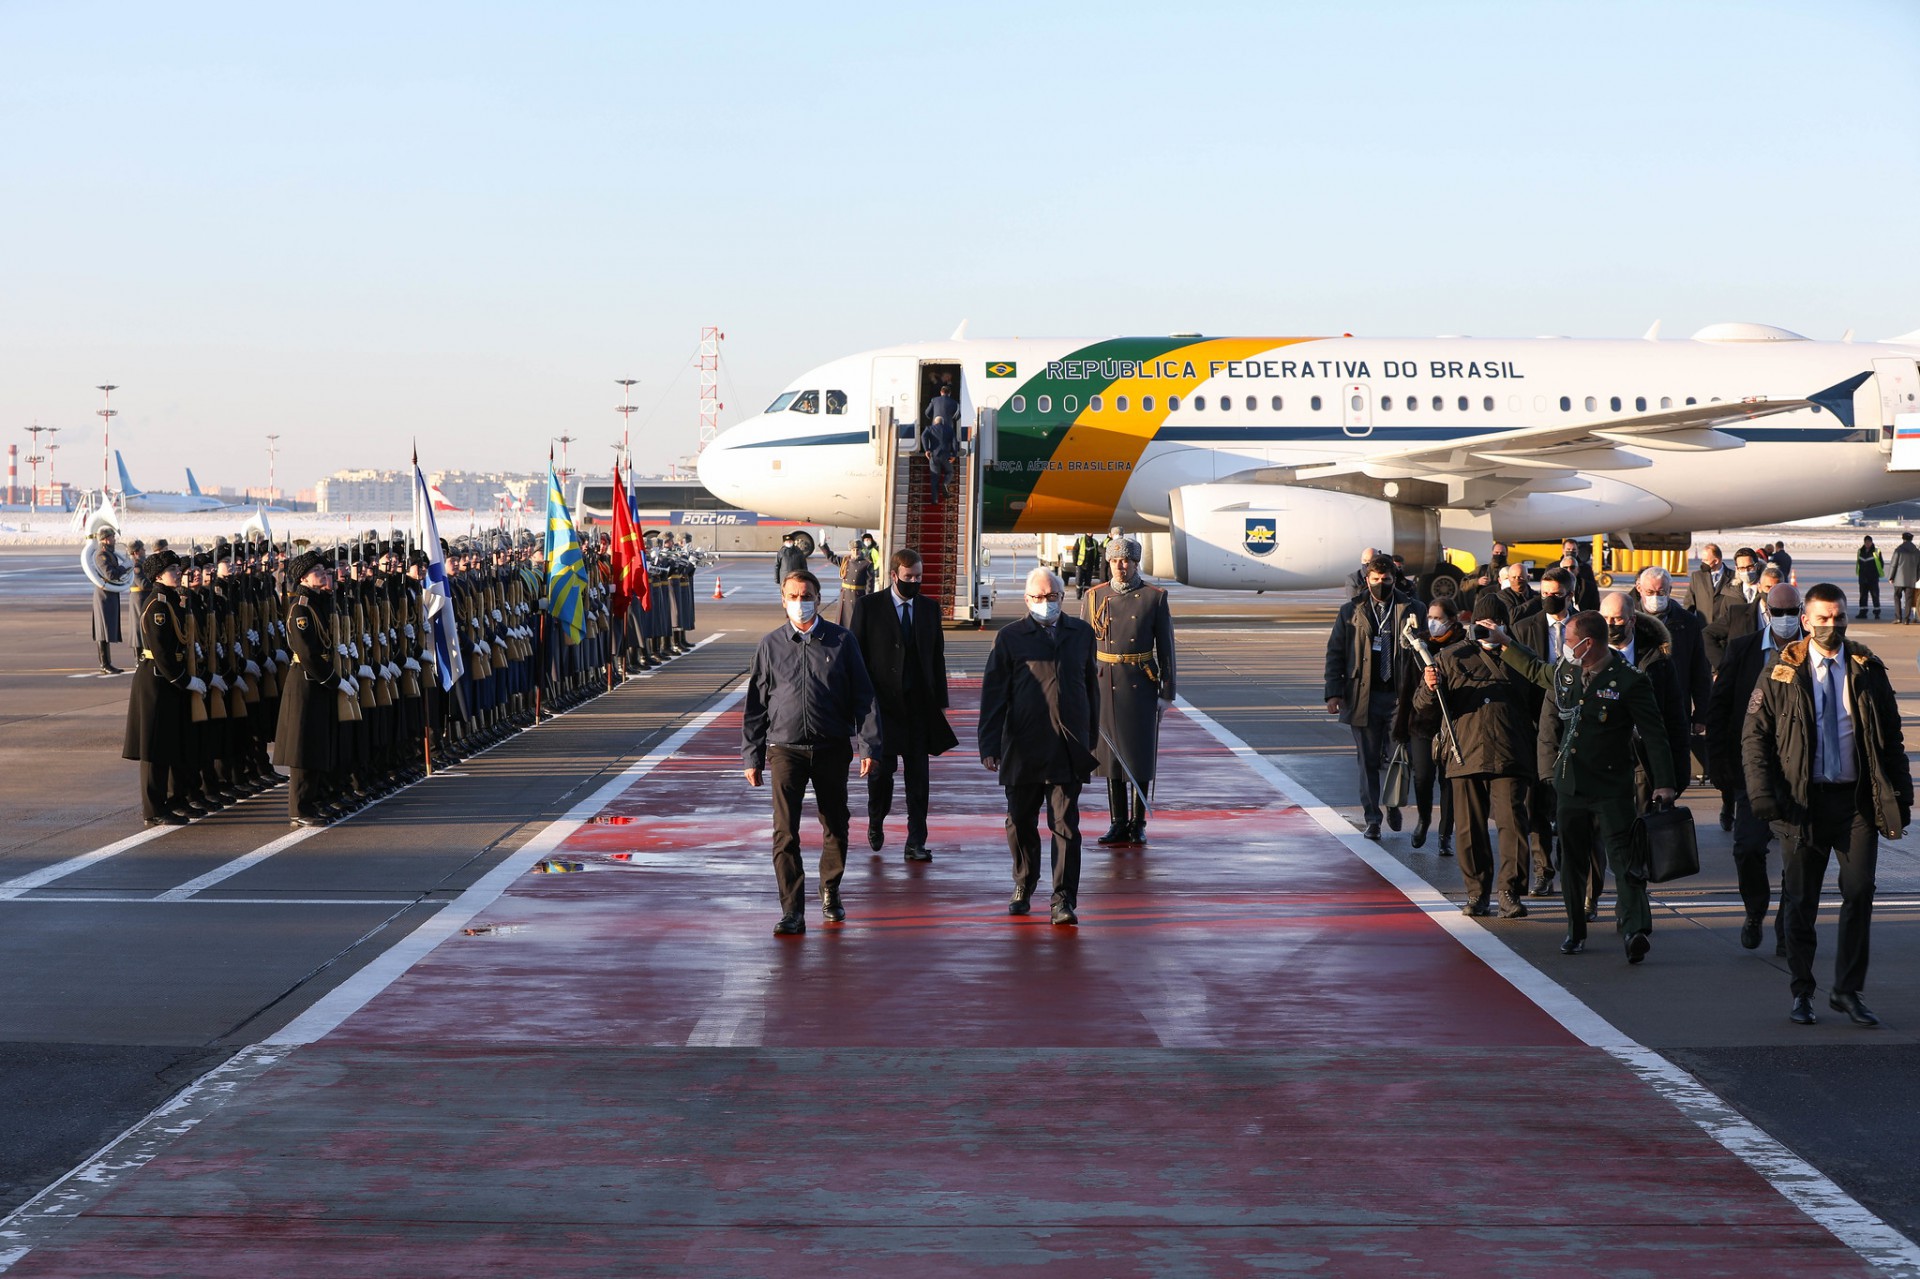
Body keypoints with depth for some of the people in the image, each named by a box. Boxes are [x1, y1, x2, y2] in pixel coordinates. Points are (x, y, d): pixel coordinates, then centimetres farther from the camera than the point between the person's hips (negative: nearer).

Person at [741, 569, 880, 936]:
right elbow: (756, 703, 9)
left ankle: (830, 894, 33)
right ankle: (792, 912, -8)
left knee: (835, 825, 12)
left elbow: (862, 696, 3)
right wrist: (752, 756, 7)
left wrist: (868, 746, -4)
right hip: (785, 748, -1)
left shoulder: (841, 641, 2)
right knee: (784, 831, -10)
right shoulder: (771, 645, 4)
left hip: (831, 747, 1)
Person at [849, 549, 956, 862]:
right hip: (882, 702, -3)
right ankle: (876, 822, 26)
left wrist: (940, 701, 10)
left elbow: (937, 657, 13)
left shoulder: (929, 609, 10)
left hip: (919, 704, 3)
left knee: (918, 776, 0)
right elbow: (856, 656, -1)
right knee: (882, 767, -3)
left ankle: (916, 843, 2)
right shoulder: (868, 606, -1)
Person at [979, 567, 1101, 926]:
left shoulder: (1081, 634, 11)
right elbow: (993, 693, 2)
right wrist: (989, 745, -4)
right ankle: (1023, 885, 32)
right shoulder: (1010, 637, 3)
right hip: (1023, 748, 0)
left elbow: (1091, 687, 17)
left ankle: (1064, 901, -5)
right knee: (1021, 822, 10)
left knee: (1066, 825, -6)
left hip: (1068, 749, 0)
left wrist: (1091, 741, 16)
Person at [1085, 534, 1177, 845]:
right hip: (1104, 686, 2)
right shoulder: (1094, 597, 4)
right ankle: (1119, 823, 15)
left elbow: (1165, 647, 1)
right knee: (1111, 753, 6)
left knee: (1140, 753, 2)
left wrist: (1166, 693, -2)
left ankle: (1138, 824, 12)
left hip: (1141, 687, -2)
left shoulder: (1155, 597, -1)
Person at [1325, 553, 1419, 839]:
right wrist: (1334, 693, -1)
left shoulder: (1410, 610, 5)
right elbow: (1335, 653, 8)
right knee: (1368, 761, 3)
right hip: (1363, 696, 1)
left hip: (1400, 695, -1)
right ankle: (1372, 818, 10)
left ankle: (1393, 805, 24)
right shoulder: (1351, 612, 8)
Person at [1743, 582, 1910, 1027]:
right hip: (1804, 801, -1)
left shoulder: (1868, 670, 7)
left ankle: (1847, 990, 3)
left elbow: (1891, 737, 11)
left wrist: (1900, 795, 6)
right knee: (1802, 901, 5)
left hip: (1858, 799, 1)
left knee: (1859, 891, -8)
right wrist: (1763, 793, -8)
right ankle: (1802, 991, 18)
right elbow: (1755, 736, 3)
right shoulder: (1782, 673, 2)